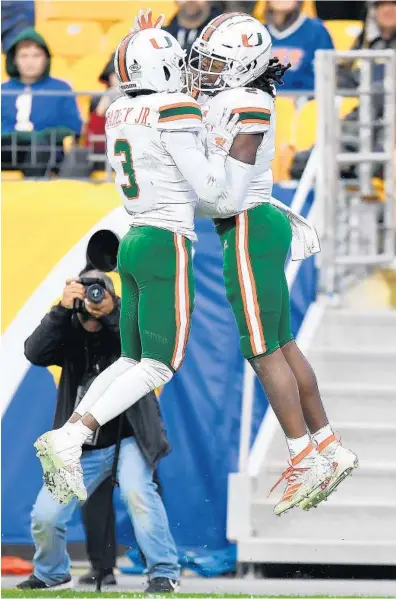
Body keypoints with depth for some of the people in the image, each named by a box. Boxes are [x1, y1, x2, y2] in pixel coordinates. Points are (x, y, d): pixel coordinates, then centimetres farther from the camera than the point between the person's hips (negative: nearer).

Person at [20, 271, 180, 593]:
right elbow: (35, 353, -18)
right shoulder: (69, 333, -2)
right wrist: (63, 310, -30)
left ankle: (165, 574, -21)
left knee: (136, 488, -31)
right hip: (83, 446, 3)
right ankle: (52, 575, 28)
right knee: (45, 516, -3)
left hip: (131, 435, -3)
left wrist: (111, 314, -37)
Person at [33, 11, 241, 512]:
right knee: (158, 368, -5)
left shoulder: (119, 114, 8)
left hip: (134, 242, 8)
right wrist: (221, 146, 3)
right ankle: (69, 440, -18)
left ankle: (65, 439, -1)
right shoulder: (173, 113, -14)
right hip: (167, 247, -8)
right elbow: (208, 189, -13)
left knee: (130, 362, 13)